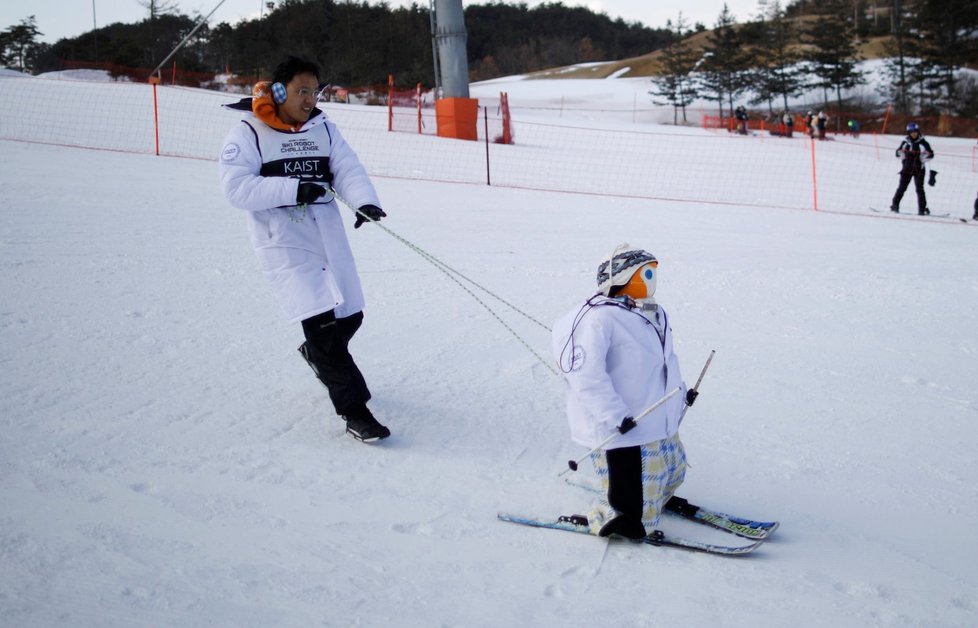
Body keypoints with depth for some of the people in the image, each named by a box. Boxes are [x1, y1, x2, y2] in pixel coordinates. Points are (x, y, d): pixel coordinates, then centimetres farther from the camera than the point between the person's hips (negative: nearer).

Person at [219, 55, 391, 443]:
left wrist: (365, 200, -22)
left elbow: (347, 168, -1)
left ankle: (319, 355, 48)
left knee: (350, 316, 14)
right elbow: (237, 188, -14)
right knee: (321, 322, -14)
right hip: (282, 241, -6)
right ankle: (354, 412, -8)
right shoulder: (248, 134, -5)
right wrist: (293, 189, -23)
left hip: (328, 234, 6)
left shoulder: (322, 128, 10)